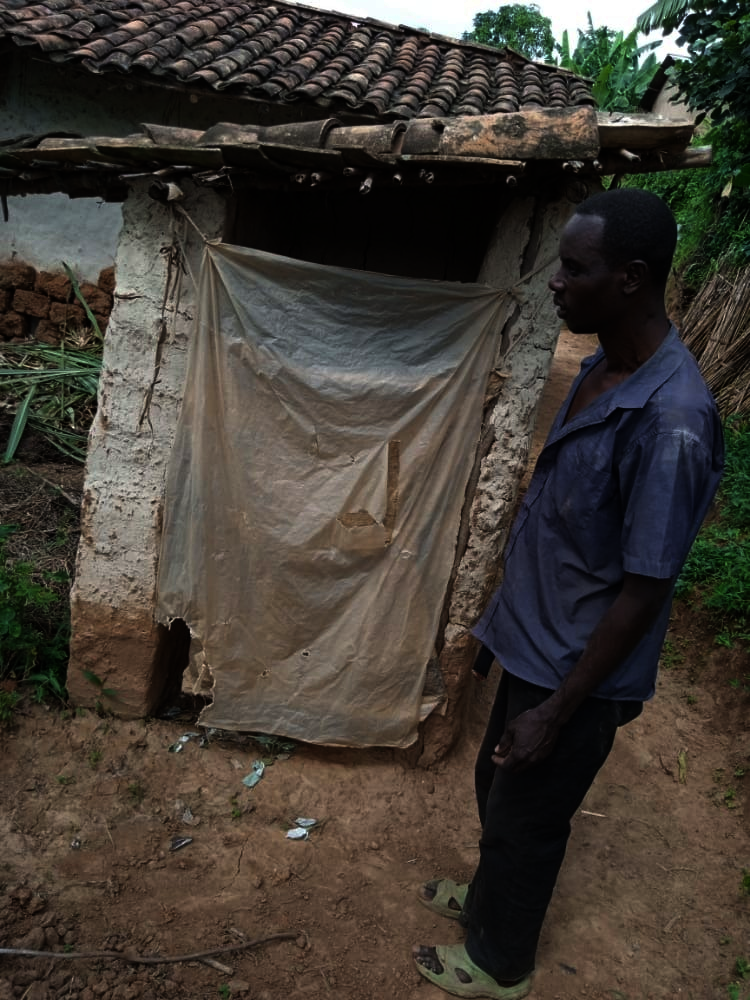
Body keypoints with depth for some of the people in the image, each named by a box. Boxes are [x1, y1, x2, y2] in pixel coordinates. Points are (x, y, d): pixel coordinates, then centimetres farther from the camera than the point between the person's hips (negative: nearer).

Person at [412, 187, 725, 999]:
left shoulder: (670, 421, -30)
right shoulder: (600, 370, -1)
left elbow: (643, 589, -25)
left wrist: (557, 710, -18)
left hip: (576, 671, -8)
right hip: (535, 642, 8)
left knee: (524, 817, 15)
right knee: (497, 787, 28)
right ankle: (492, 896, 56)